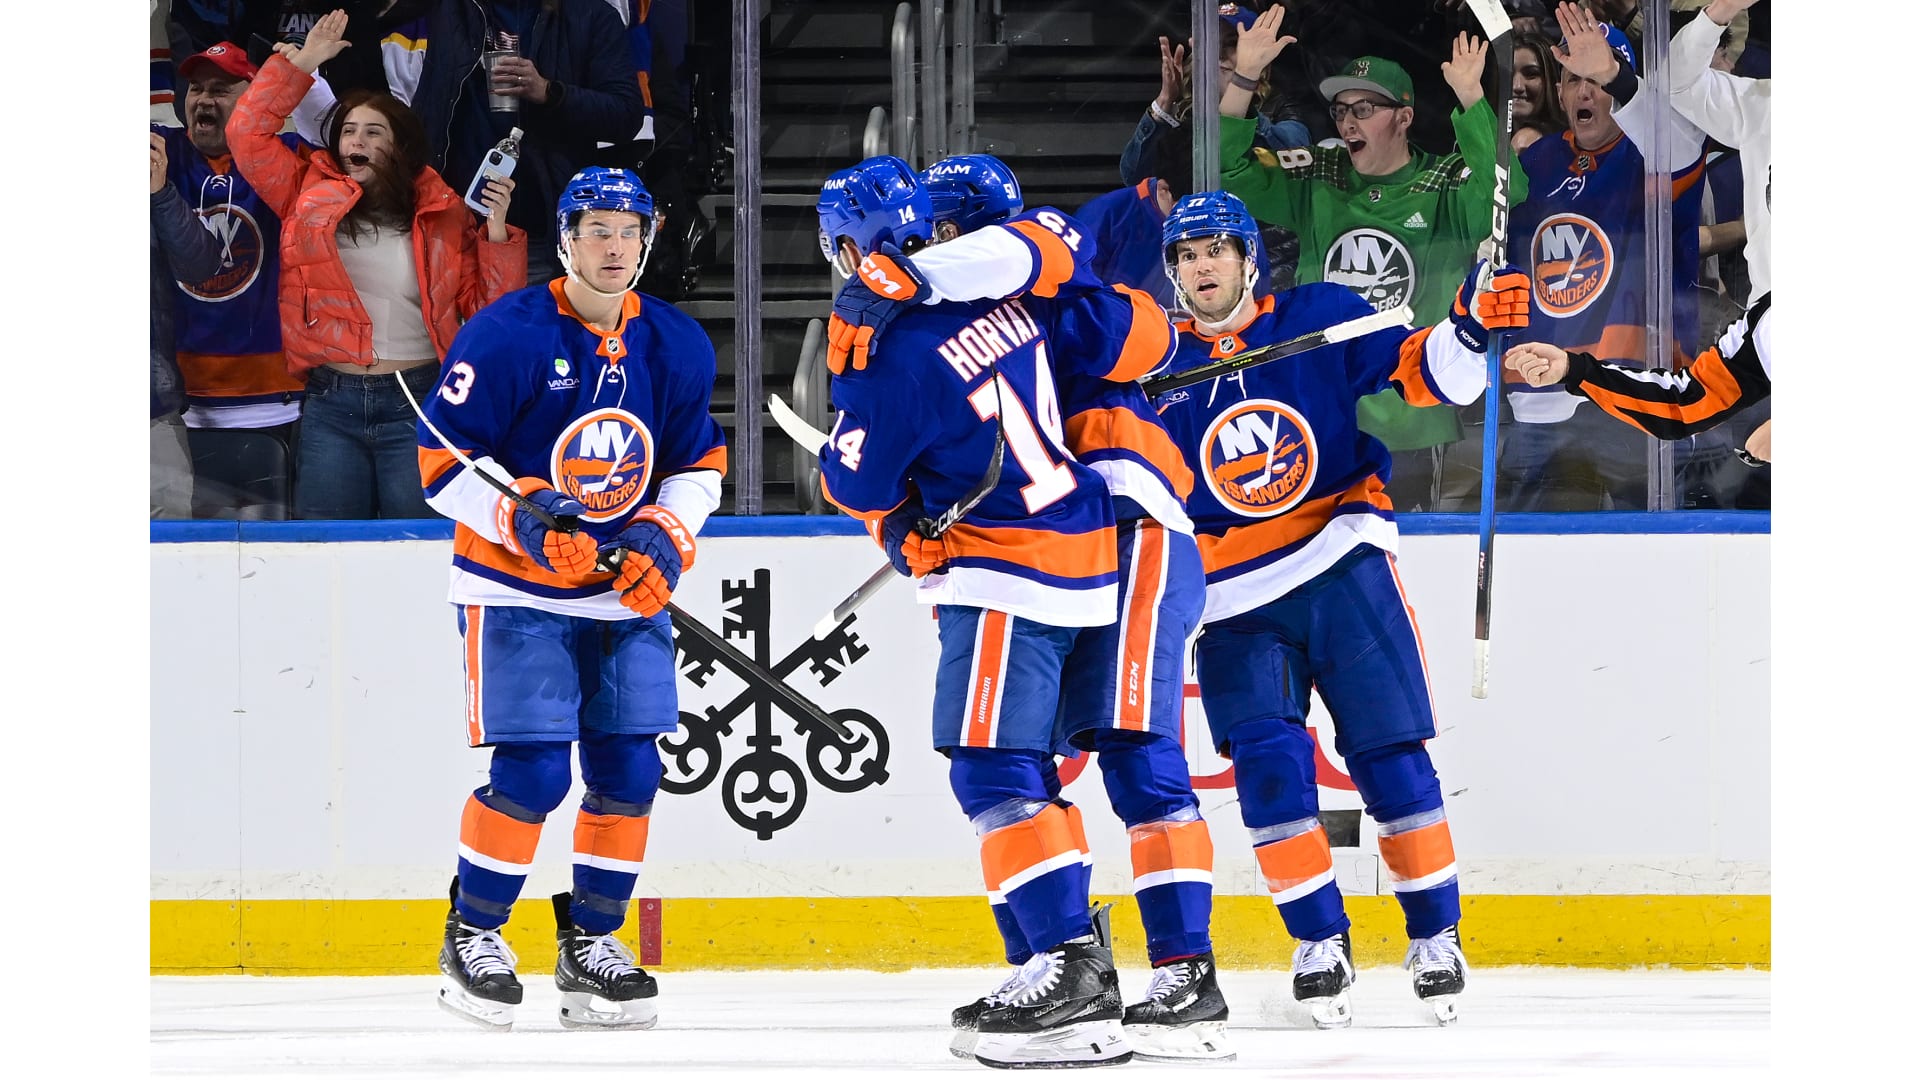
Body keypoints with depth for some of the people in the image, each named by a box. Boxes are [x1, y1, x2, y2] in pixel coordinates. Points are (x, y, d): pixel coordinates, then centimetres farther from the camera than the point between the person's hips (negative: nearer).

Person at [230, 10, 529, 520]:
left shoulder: (443, 215, 4)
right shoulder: (311, 197, 7)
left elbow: (488, 309, 4)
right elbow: (248, 133, 2)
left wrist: (496, 231, -9)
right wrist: (302, 62, 1)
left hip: (417, 400, -1)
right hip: (331, 401, 2)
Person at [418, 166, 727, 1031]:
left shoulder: (677, 347, 3)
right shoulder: (505, 336, -13)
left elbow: (698, 463, 13)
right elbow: (442, 461, -12)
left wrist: (666, 538, -5)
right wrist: (525, 520, -24)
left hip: (628, 591, 5)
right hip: (516, 588, -5)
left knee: (629, 770, 0)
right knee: (532, 772, -13)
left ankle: (591, 941, 16)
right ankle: (472, 933, 6)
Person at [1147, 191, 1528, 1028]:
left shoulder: (1318, 320, 2)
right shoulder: (1154, 370, 4)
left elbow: (1423, 375, -5)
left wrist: (1470, 328, -22)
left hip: (1342, 569, -1)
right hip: (1235, 606, 1)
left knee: (1389, 756, -3)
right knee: (1268, 761, -15)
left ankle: (1435, 932, 11)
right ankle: (1319, 943, -4)